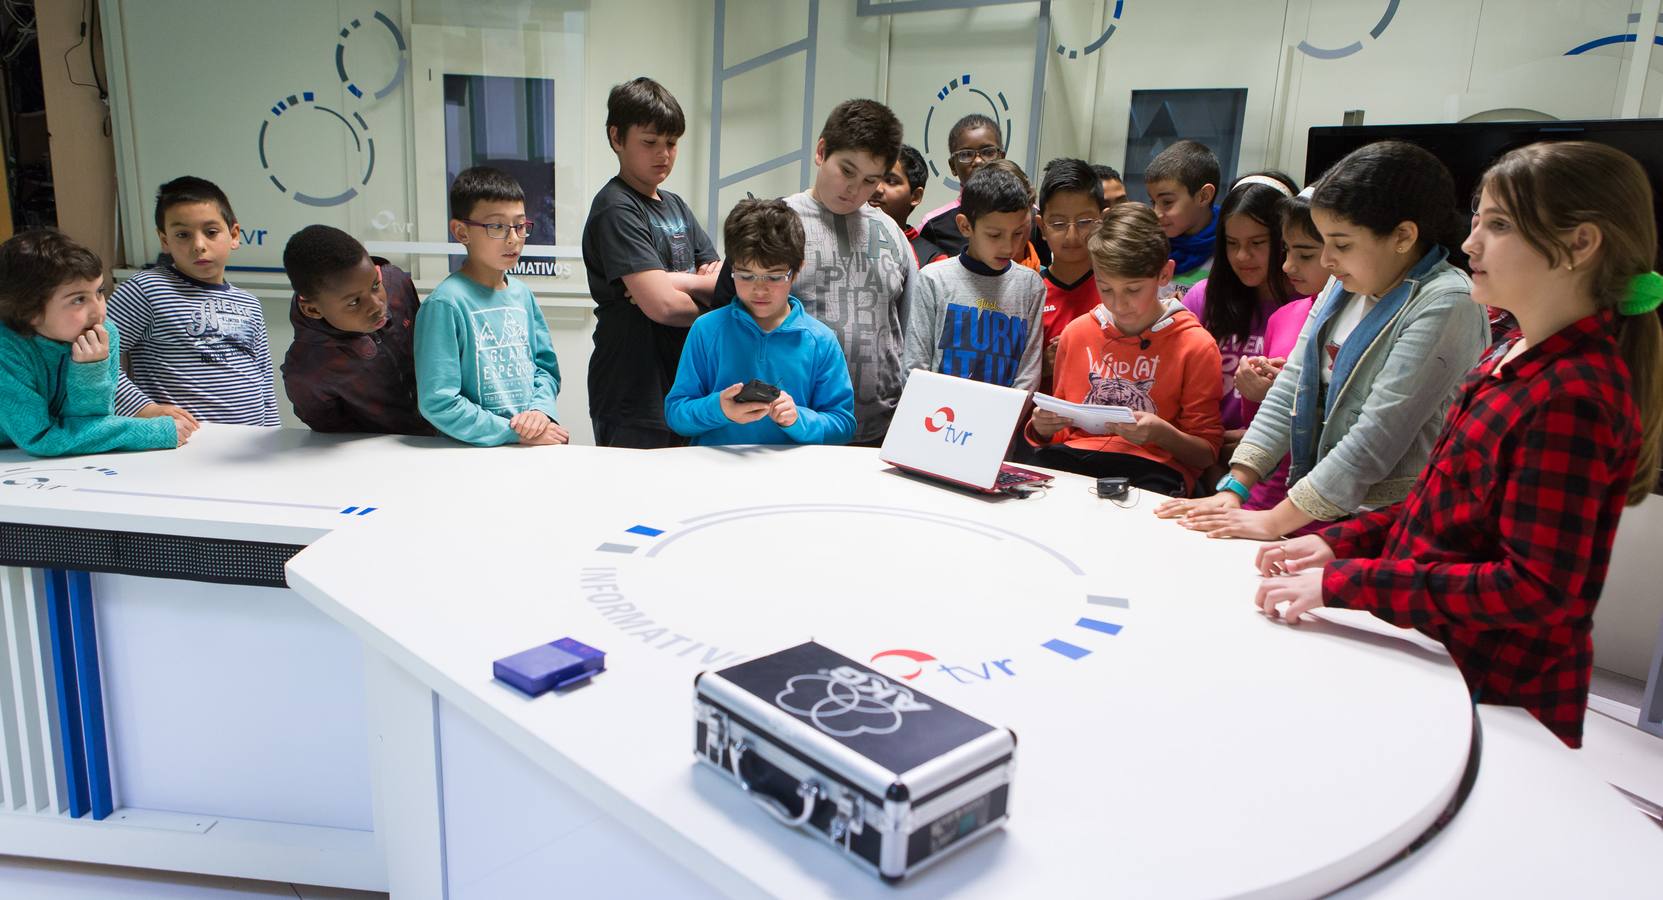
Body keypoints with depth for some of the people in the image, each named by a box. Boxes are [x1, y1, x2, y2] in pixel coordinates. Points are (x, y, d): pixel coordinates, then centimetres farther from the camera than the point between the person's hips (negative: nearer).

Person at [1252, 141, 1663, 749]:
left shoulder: (1572, 398, -22)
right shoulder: (1515, 360, 8)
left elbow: (1536, 588, -25)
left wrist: (1343, 583, -24)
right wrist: (1339, 543, 1)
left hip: (1496, 695, -8)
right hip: (1440, 657, 8)